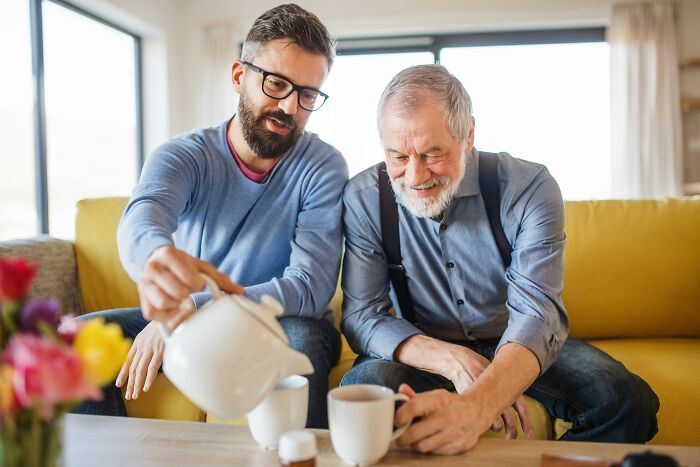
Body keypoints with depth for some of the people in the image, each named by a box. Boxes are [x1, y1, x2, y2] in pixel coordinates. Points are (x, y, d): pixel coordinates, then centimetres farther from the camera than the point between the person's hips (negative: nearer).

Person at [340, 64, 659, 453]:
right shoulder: (364, 199, -13)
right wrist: (455, 361, -34)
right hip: (424, 351, 0)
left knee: (622, 398, -25)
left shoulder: (529, 188, -18)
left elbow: (536, 314, -29)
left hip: (516, 347, 1)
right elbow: (361, 316, -15)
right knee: (363, 387, -32)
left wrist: (473, 407, -51)